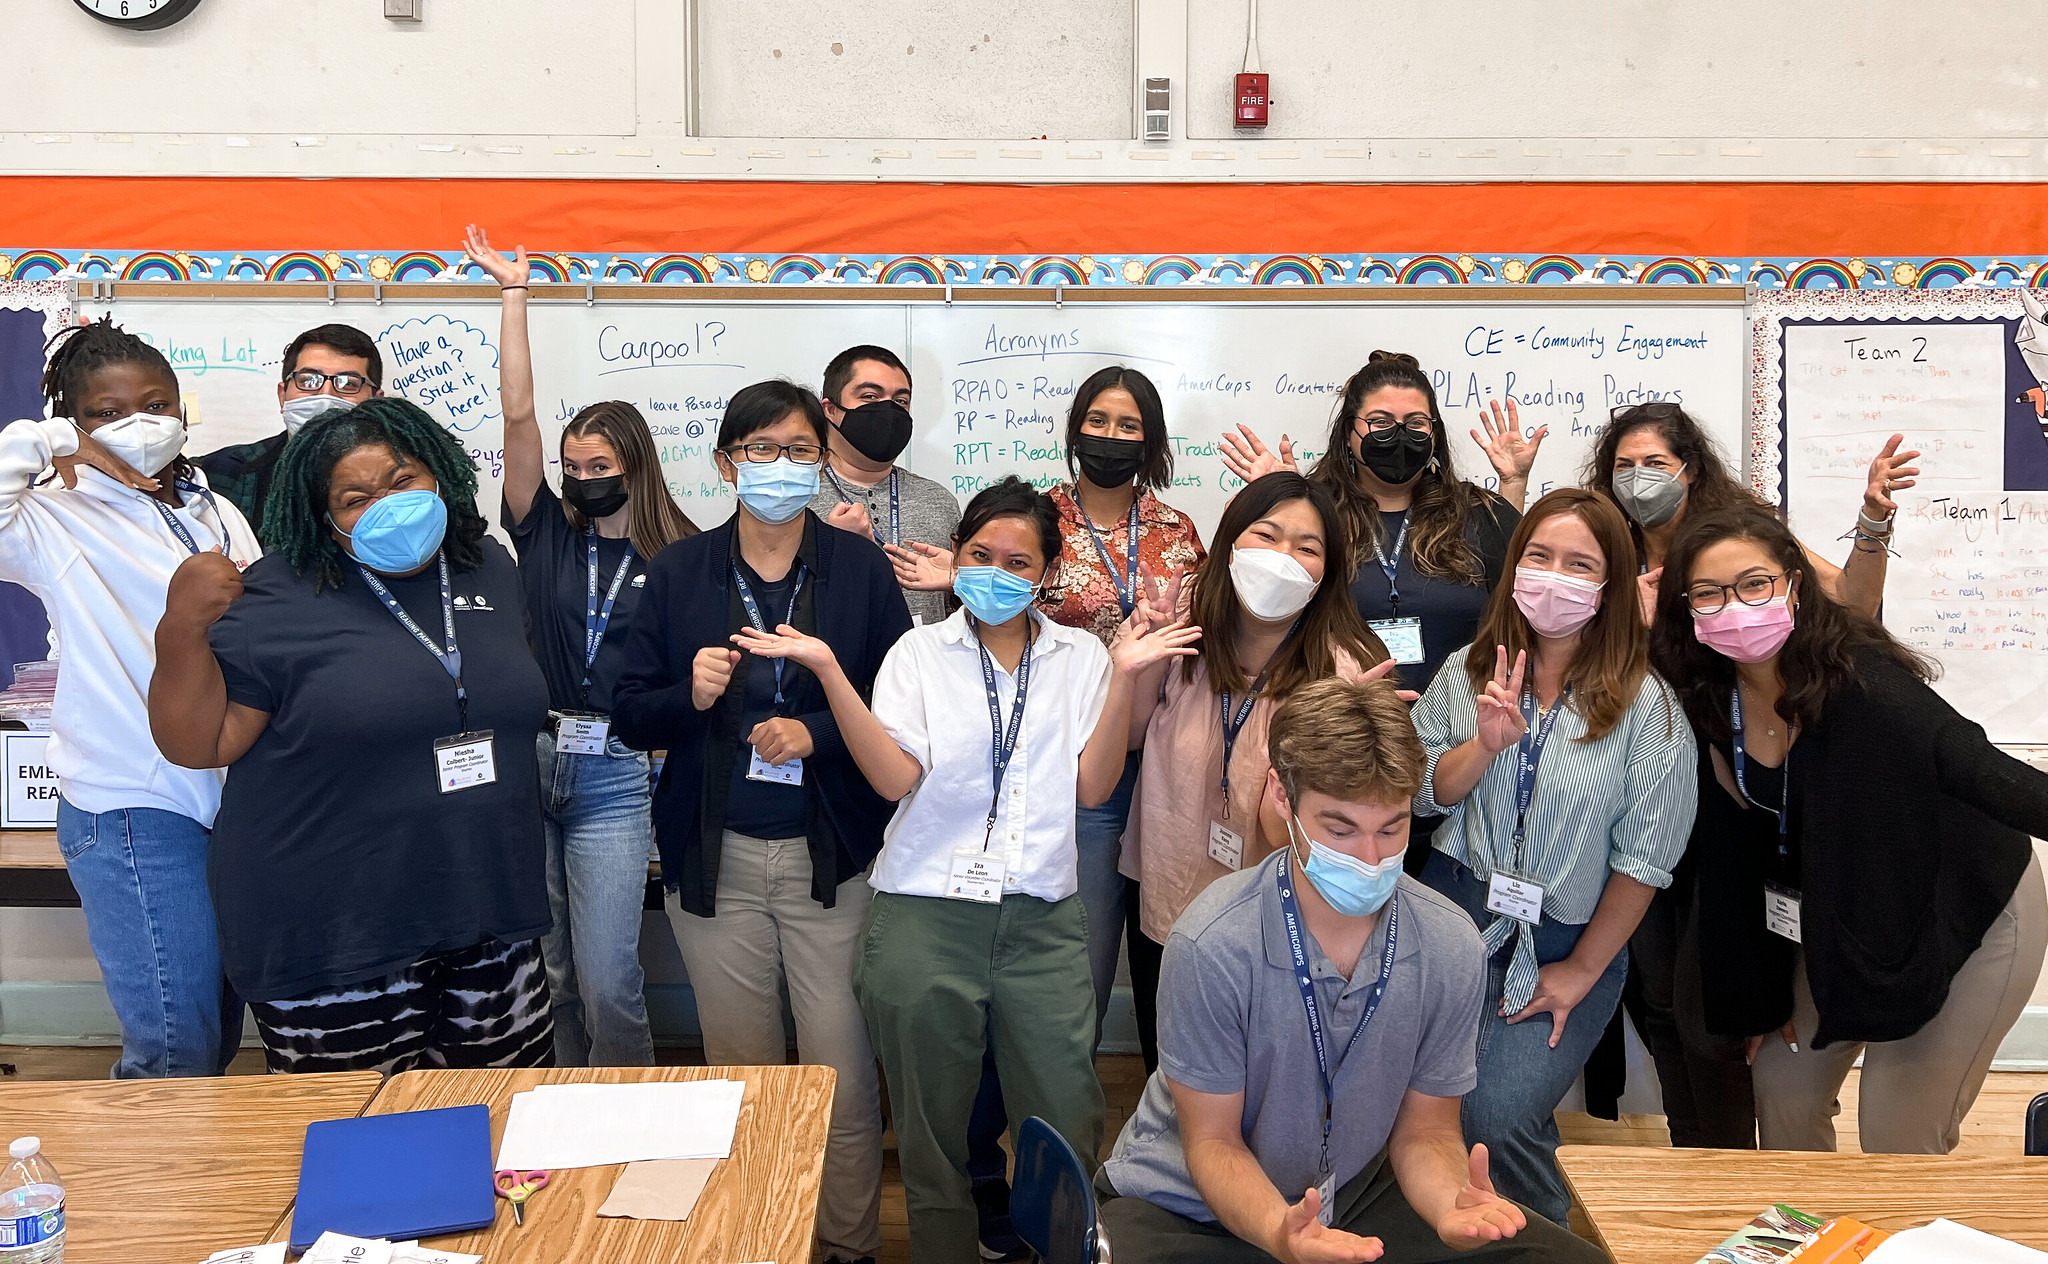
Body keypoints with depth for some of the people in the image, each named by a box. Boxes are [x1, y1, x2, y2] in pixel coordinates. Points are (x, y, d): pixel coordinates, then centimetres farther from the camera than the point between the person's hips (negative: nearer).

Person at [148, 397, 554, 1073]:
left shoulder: (489, 571, 7)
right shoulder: (278, 600, -8)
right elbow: (197, 745, -11)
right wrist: (182, 630, -25)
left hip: (489, 918, 5)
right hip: (333, 942, -4)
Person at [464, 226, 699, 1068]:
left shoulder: (675, 558, 3)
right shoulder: (546, 535, 7)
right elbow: (518, 415, 0)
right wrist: (514, 295, -2)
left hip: (614, 777, -3)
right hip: (527, 761, 3)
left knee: (608, 984, -6)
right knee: (548, 974, 12)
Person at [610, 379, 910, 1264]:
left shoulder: (861, 569, 1)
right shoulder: (678, 573, 4)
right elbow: (630, 717, 3)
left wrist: (817, 733, -16)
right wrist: (691, 695, -16)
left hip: (832, 857, -1)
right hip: (717, 858, 2)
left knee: (844, 1077, 0)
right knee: (740, 1074, 13)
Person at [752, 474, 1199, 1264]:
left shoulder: (1081, 658, 10)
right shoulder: (921, 651, 6)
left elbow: (1092, 786, 0)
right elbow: (895, 777, -8)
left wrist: (1123, 679, -8)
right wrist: (828, 671, -16)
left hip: (1042, 920, 1)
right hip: (926, 917, -1)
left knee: (1066, 1132, 2)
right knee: (932, 1134, 10)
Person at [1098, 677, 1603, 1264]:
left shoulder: (1451, 947, -13)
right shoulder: (1212, 946, -26)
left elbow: (1424, 1130, -3)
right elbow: (1212, 1141, -15)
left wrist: (1452, 1205, -27)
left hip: (1356, 1195, 4)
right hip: (1190, 1208, -4)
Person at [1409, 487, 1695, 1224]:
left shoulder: (1646, 706, -8)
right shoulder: (1468, 672, 3)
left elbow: (1643, 858, -7)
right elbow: (1420, 793, 0)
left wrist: (1581, 973, -5)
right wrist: (1485, 744, -18)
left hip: (1568, 942, -2)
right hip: (1455, 911, 3)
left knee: (1494, 1116, -17)